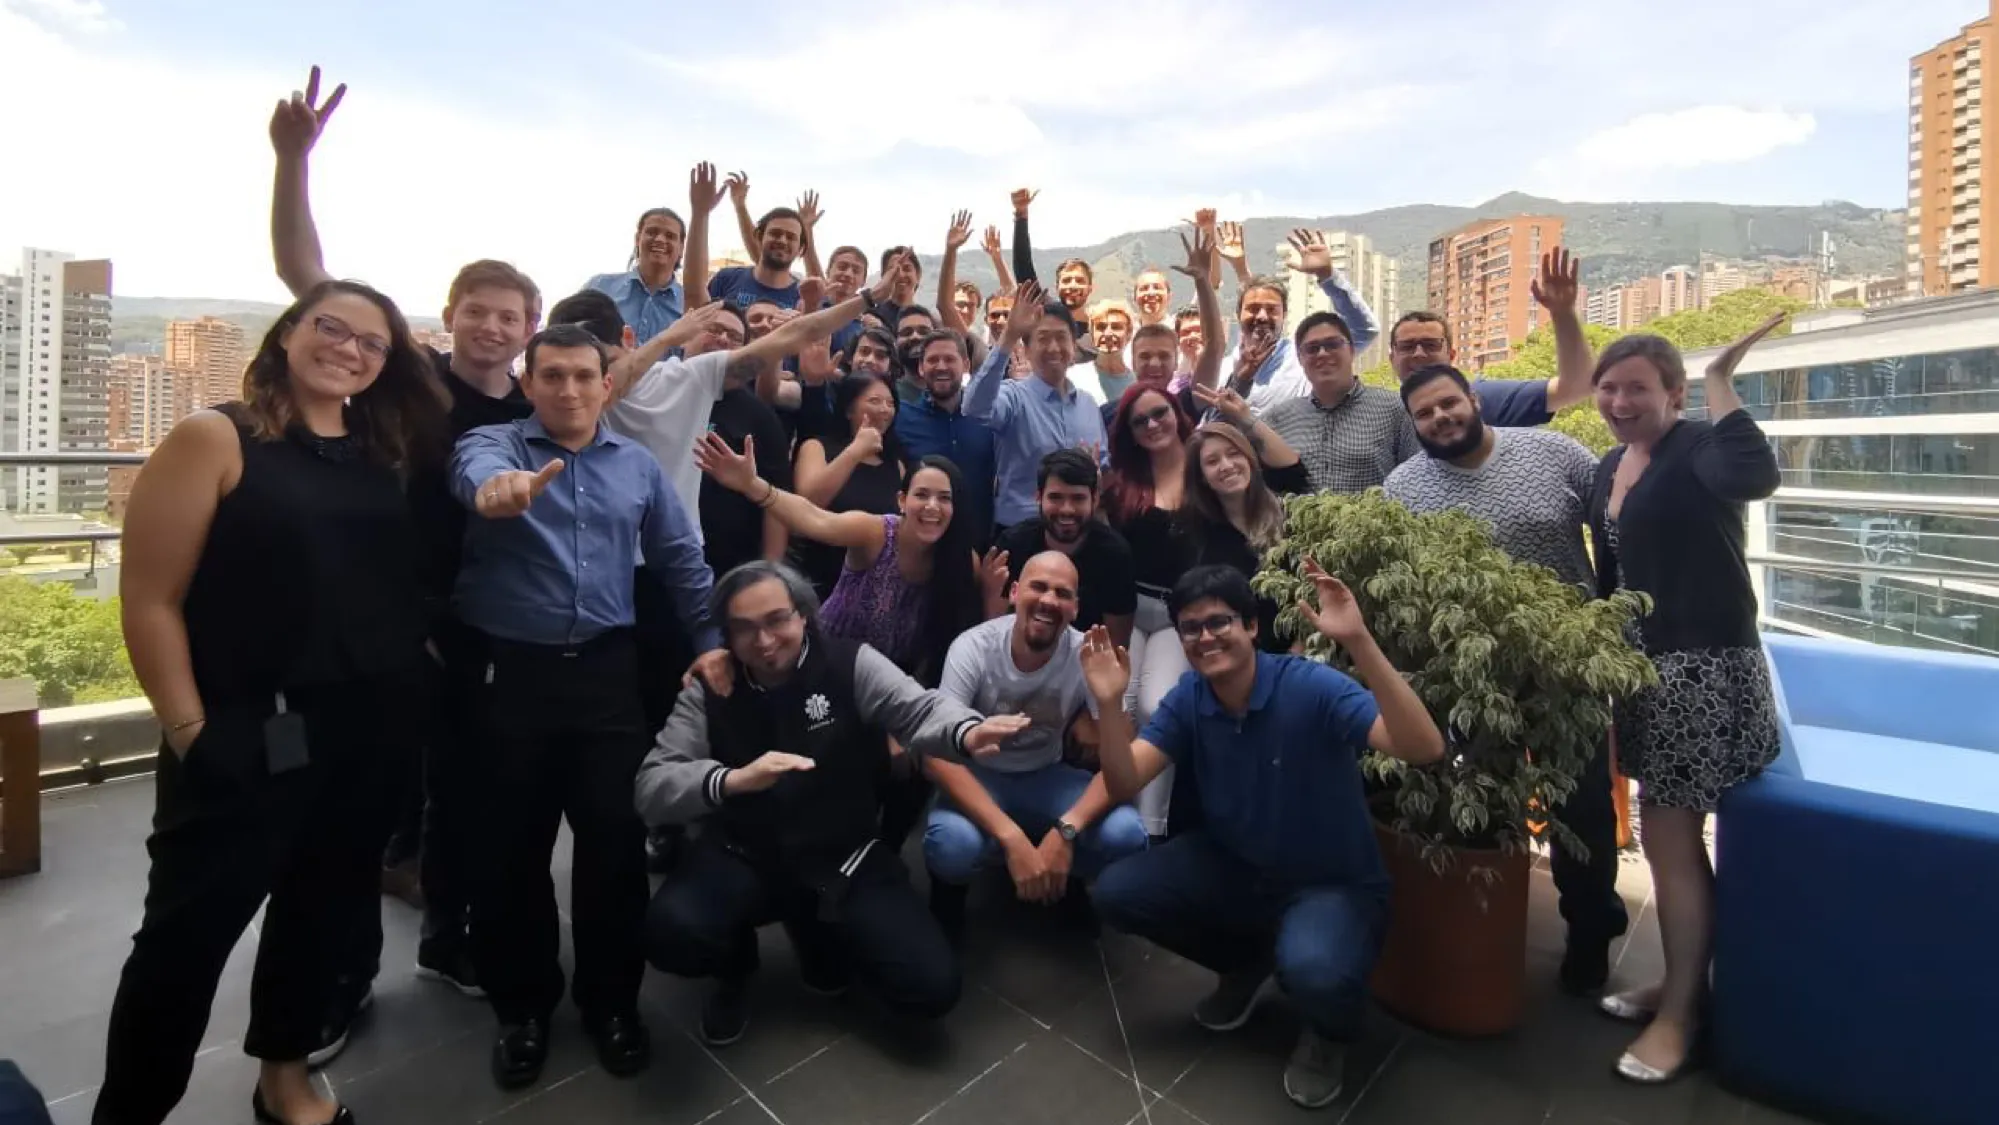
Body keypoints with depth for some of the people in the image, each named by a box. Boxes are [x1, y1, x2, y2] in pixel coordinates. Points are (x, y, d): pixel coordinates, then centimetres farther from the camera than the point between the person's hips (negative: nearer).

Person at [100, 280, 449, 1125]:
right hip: (247, 738, -5)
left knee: (323, 910, 19)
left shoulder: (384, 453, 7)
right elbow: (150, 601, -9)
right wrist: (191, 735, -11)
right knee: (187, 934, 8)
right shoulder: (214, 437, -6)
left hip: (373, 732, 5)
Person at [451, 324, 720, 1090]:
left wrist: (710, 640, 4)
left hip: (606, 671, 2)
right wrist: (496, 485, -49)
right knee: (515, 844, 10)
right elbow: (475, 470, -25)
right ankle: (523, 1006, 31)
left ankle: (612, 999, 26)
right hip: (511, 673, -1)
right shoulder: (494, 443, 0)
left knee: (615, 837, 5)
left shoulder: (638, 465, 10)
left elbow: (682, 560, 12)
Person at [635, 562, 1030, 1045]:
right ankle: (735, 970, 9)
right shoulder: (708, 690, -6)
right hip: (744, 858, 0)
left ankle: (822, 932, 20)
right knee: (671, 933, -31)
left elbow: (919, 709, -25)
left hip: (843, 856, 0)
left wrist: (966, 732, -50)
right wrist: (732, 779, -36)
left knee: (933, 986, -12)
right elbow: (651, 787, -14)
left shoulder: (852, 665, -9)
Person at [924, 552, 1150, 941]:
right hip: (979, 776, -2)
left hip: (1047, 777, 2)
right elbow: (937, 754, -29)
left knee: (1126, 835, -26)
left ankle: (1063, 884, 10)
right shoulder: (973, 648, -23)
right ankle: (950, 895, 4)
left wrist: (1066, 830, -36)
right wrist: (1011, 837, -39)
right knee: (951, 844, -36)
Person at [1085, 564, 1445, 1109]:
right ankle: (1249, 964, 16)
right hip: (1235, 869, 5)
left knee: (1312, 968, -37)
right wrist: (1110, 702, -31)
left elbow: (1424, 749, -37)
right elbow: (1124, 785, -14)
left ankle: (1330, 1031, 6)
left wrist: (1358, 641, -48)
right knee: (1116, 891, -10)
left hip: (1332, 885, -5)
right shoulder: (1188, 699, -8)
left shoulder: (1312, 687, -24)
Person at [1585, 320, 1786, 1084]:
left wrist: (1721, 381, -27)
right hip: (1646, 665, 8)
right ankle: (1681, 982, 34)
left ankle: (1681, 1013, 20)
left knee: (1668, 840, 2)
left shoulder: (1697, 449, -14)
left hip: (1706, 669, -8)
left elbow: (1756, 478, -38)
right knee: (1672, 837, 18)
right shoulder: (1610, 467, 11)